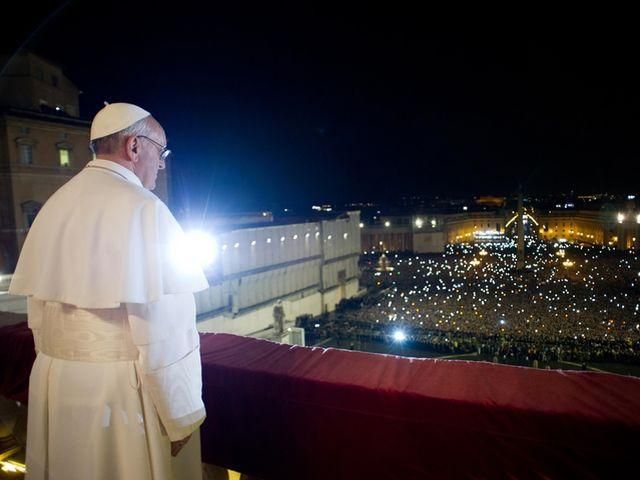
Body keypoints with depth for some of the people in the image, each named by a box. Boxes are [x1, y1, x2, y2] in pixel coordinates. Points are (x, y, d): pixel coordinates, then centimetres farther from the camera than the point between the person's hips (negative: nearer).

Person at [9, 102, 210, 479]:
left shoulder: (55, 205, 4)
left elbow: (38, 308, 10)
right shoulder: (142, 208, -19)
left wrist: (60, 368, 21)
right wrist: (182, 415, -13)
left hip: (57, 384, 7)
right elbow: (161, 328, -22)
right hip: (125, 390, -7)